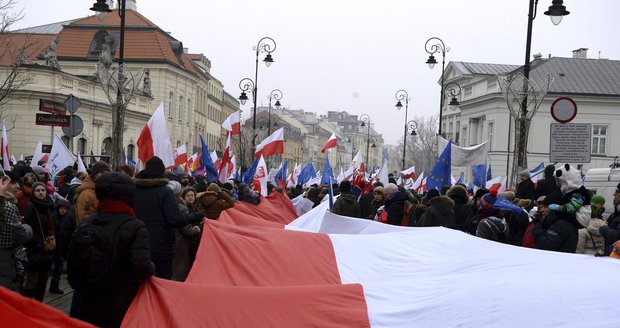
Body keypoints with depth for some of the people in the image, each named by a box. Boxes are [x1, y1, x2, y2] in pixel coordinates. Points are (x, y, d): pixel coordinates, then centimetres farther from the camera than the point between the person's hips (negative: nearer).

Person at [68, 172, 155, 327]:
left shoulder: (84, 224, 2)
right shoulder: (135, 227, -13)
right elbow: (142, 265, -24)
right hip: (121, 308, -4)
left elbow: (72, 266, 6)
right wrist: (151, 269, -3)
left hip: (85, 308, 4)